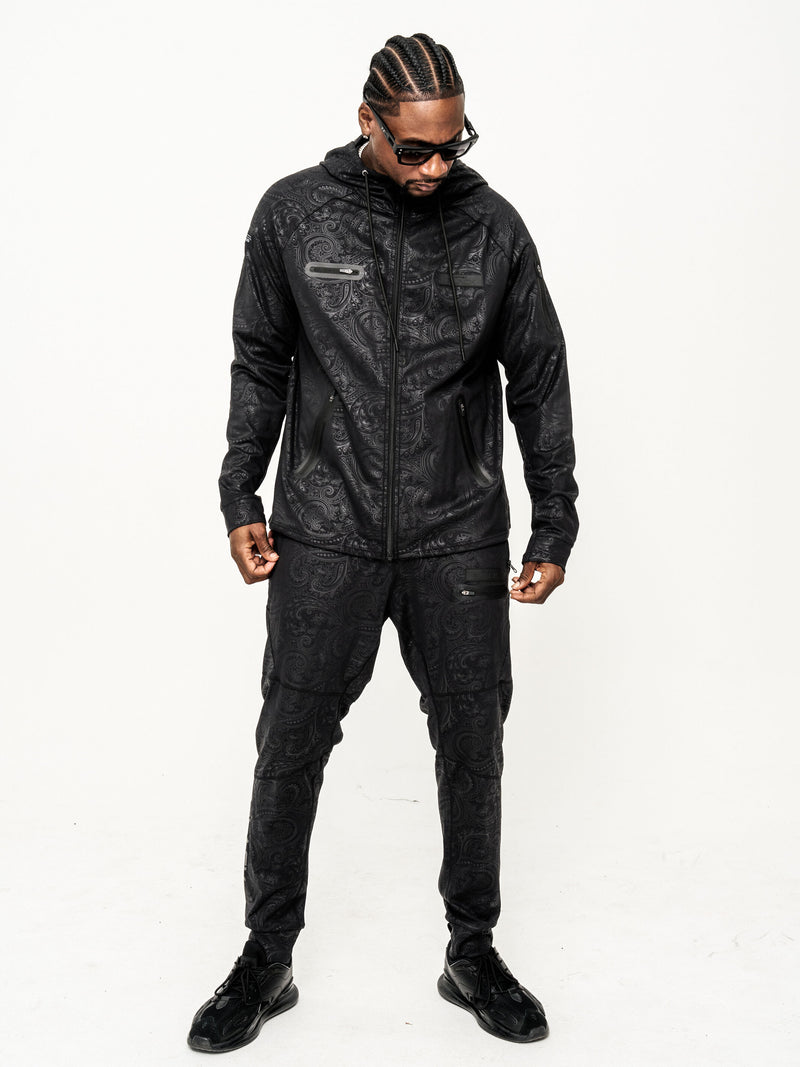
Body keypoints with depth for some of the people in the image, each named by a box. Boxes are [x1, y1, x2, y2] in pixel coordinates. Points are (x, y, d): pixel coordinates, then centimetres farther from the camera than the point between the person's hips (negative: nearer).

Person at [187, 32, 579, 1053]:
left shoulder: (493, 226, 1)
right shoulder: (293, 214, 0)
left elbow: (539, 381, 6)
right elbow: (259, 363, 8)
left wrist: (554, 528, 4)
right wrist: (239, 499, 1)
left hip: (459, 541, 1)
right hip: (323, 538, 0)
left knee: (472, 747, 9)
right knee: (290, 748, 4)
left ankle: (473, 953, 29)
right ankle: (266, 960, 24)